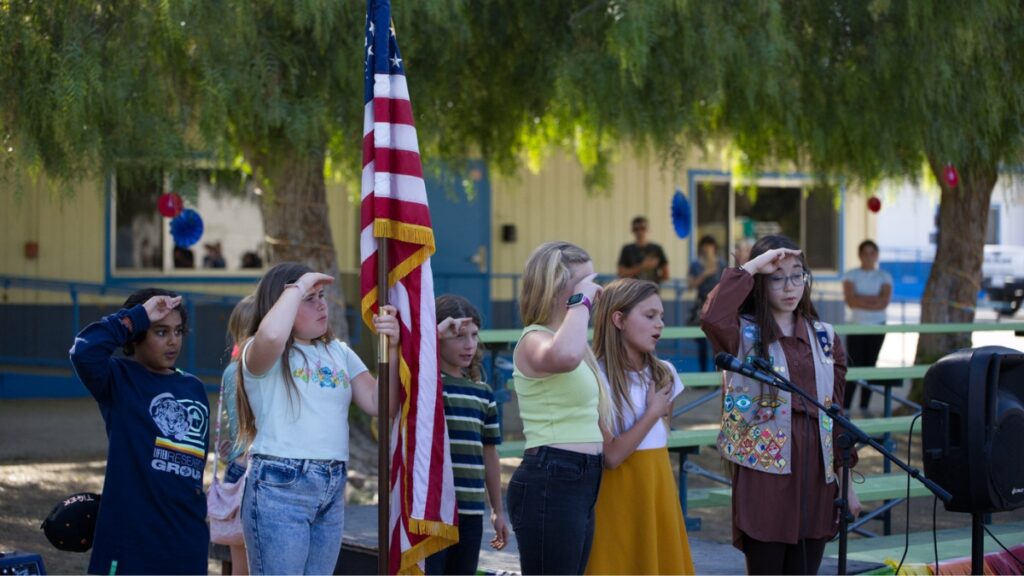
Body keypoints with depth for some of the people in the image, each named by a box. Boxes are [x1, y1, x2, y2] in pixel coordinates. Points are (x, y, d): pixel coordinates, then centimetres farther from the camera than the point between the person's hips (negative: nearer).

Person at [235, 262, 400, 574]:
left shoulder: (339, 352, 15)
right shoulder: (264, 354, -4)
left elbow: (380, 404, 8)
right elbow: (271, 335, -31)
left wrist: (391, 348, -5)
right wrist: (298, 286, -16)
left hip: (331, 490, 7)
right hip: (280, 487, -7)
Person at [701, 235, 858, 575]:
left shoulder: (824, 336, 11)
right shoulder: (744, 334, -3)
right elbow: (712, 318, -28)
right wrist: (749, 268, -18)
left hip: (816, 473, 4)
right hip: (764, 472, -4)